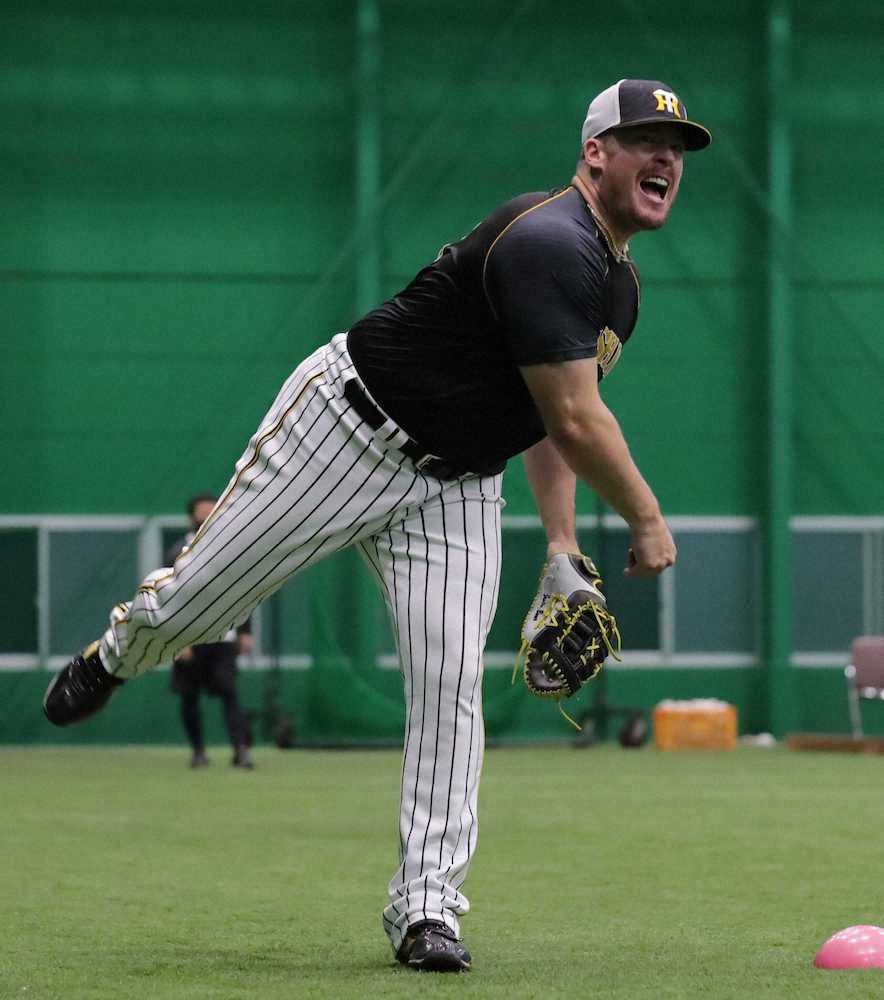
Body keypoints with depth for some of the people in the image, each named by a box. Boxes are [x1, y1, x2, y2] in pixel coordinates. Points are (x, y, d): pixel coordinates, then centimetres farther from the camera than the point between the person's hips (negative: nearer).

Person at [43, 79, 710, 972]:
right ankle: (119, 653, 39)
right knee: (193, 604, 2)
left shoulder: (619, 283, 7)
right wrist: (648, 520, -13)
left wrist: (562, 544, 9)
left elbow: (553, 411, 18)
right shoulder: (548, 244, -25)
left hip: (455, 487, 7)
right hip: (348, 428, -7)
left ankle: (426, 907, -4)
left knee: (449, 685, -9)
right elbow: (575, 419, -25)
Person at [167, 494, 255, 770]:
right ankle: (197, 750, 17)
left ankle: (241, 749, -17)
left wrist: (245, 632, 8)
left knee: (229, 692, -10)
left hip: (223, 638, 1)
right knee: (189, 698, 4)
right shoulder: (179, 554, 0)